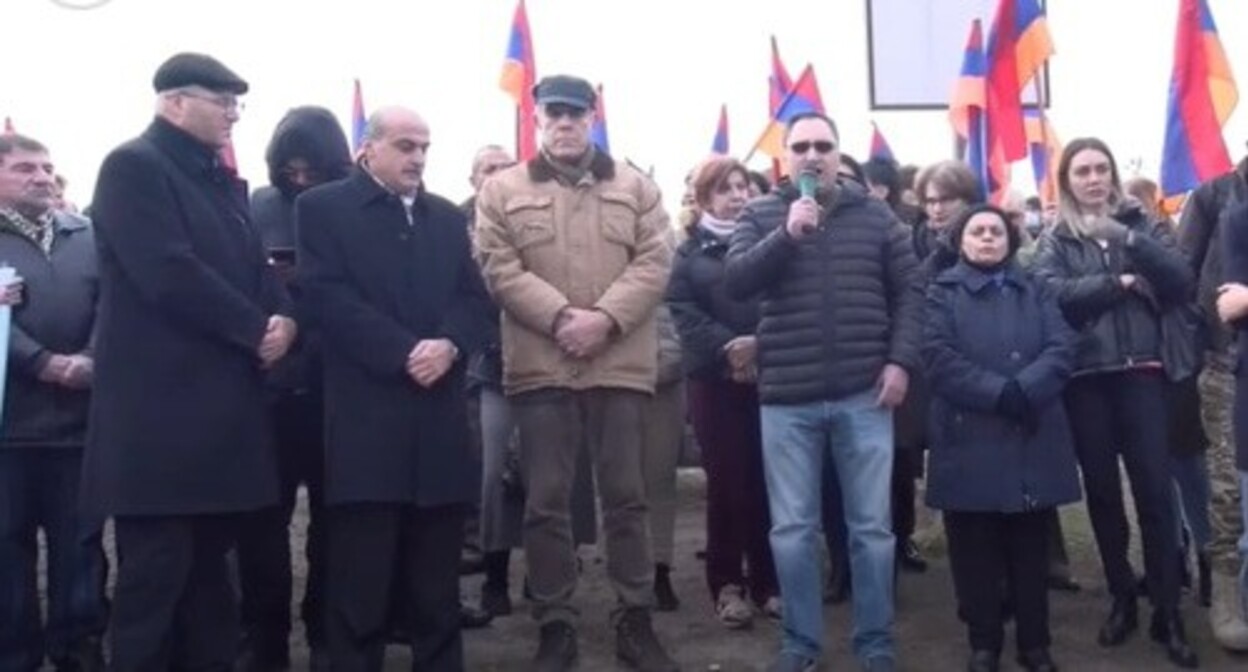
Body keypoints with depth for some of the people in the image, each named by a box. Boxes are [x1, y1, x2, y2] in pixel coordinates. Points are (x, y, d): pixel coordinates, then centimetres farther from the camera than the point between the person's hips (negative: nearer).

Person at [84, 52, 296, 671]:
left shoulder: (224, 180, 19)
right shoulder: (133, 166, -7)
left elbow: (253, 266, 17)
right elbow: (170, 274, -19)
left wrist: (284, 317, -4)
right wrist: (256, 329, -12)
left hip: (222, 401, 8)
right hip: (160, 405, -8)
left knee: (209, 563, 13)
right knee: (155, 572, -2)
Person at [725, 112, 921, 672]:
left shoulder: (875, 216, 8)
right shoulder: (761, 215, 7)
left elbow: (907, 292, 7)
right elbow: (736, 282, -6)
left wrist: (900, 360, -3)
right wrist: (786, 235, -17)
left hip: (863, 395, 0)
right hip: (787, 399, 0)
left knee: (871, 526, 7)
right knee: (791, 529, 6)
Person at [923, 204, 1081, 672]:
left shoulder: (1035, 291, 15)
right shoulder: (942, 292, 6)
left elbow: (1062, 348, 0)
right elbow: (939, 357, -9)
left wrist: (1024, 391, -18)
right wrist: (999, 393, -18)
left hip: (1033, 439, 2)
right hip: (970, 440, -2)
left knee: (1030, 546, 9)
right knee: (976, 549, 3)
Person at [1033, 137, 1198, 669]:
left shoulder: (1139, 224, 10)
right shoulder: (1054, 241, 8)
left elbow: (1181, 282, -5)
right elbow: (1053, 296, -10)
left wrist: (1126, 239, -16)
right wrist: (1119, 283, -12)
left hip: (1140, 372, 0)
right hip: (1085, 379, 0)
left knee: (1154, 490, -3)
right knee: (1101, 491, 8)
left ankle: (1168, 612, 6)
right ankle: (1122, 599, 22)